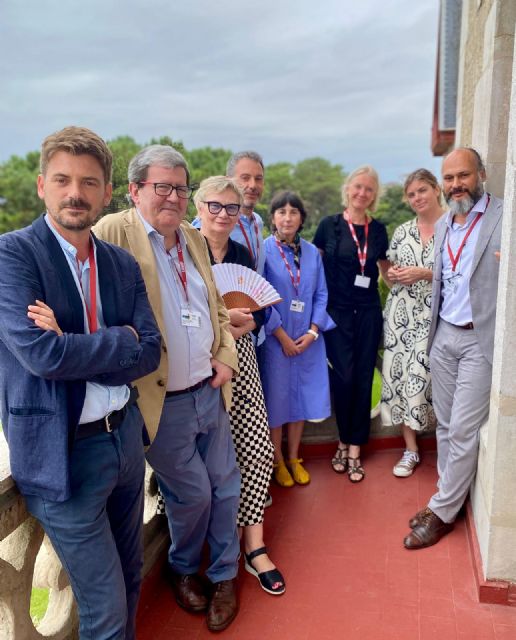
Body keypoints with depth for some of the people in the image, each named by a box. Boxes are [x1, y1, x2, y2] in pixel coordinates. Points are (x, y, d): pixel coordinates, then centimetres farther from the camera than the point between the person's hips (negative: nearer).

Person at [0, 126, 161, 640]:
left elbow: (150, 352, -4)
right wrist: (120, 340, -13)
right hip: (62, 453, -5)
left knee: (130, 578, 24)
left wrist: (74, 349, -18)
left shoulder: (123, 264, 4)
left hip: (125, 437, 6)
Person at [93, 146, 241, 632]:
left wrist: (225, 355, 5)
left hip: (210, 392, 6)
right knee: (192, 495, 9)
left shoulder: (193, 238, 10)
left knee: (224, 486, 15)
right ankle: (183, 569, 40)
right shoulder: (113, 233, -12)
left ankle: (223, 574, 39)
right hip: (163, 404, -6)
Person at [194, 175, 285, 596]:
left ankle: (254, 546, 16)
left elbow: (258, 310, 12)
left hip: (239, 358, 5)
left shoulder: (242, 254, 12)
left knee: (259, 448, 1)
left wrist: (244, 323, -10)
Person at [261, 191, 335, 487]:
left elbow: (321, 295, 6)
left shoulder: (312, 252, 6)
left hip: (307, 339, 4)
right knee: (277, 397, 6)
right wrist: (283, 336, -11)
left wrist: (312, 332, -6)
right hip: (275, 338, -4)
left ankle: (294, 458, 27)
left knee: (302, 396, 11)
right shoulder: (264, 250, -7)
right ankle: (278, 461, 23)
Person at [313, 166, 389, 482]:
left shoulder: (378, 230, 7)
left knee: (364, 379, 4)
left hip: (368, 312, 3)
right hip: (337, 312, -2)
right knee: (344, 377, -5)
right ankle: (345, 442, 18)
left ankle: (354, 448, 16)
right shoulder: (329, 225, 0)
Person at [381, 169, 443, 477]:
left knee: (428, 377, -8)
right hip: (401, 315, 5)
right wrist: (392, 275, -4)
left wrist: (425, 273, -17)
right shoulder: (402, 231, 12)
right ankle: (411, 450, 19)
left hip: (435, 316, -4)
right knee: (402, 376, 4)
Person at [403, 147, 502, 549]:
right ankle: (449, 497, 30)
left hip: (481, 339, -6)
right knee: (445, 425, 14)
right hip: (443, 335, 6)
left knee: (463, 430, 0)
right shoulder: (443, 224, 12)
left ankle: (442, 513, 15)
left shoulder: (505, 217, -10)